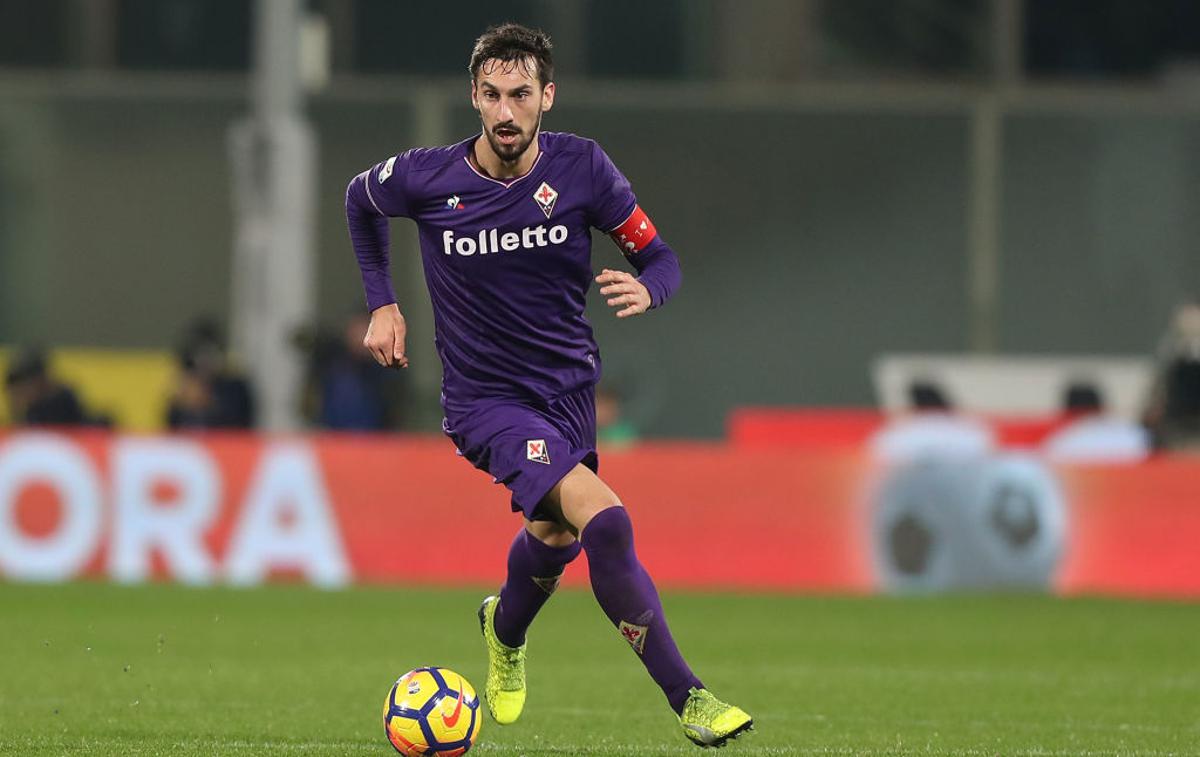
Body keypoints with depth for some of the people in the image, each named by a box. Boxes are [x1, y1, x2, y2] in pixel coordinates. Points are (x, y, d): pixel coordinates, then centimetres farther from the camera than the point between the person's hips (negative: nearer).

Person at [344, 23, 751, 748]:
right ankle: (687, 696, -20)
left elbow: (660, 257, -3)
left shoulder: (583, 168, -11)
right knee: (604, 520, -24)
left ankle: (505, 631, 60)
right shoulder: (426, 178, -14)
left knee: (555, 537, 23)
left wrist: (646, 290, -26)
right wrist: (382, 304, 7)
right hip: (487, 401, -4)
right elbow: (361, 199, 10)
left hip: (571, 383, 4)